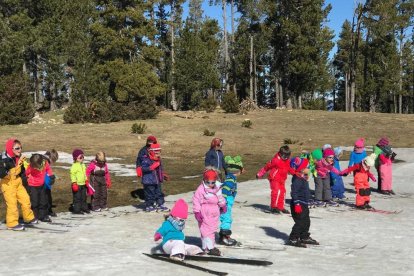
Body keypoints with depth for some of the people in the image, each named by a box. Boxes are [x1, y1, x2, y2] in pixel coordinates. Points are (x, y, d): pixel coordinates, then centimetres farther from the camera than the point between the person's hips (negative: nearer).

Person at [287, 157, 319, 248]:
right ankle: (293, 239, -5)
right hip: (298, 205, -11)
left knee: (306, 222, 18)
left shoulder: (304, 179, 14)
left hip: (304, 205, 11)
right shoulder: (297, 180, -19)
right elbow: (294, 193, -25)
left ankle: (305, 237, 31)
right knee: (300, 222, -10)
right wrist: (297, 204, -28)